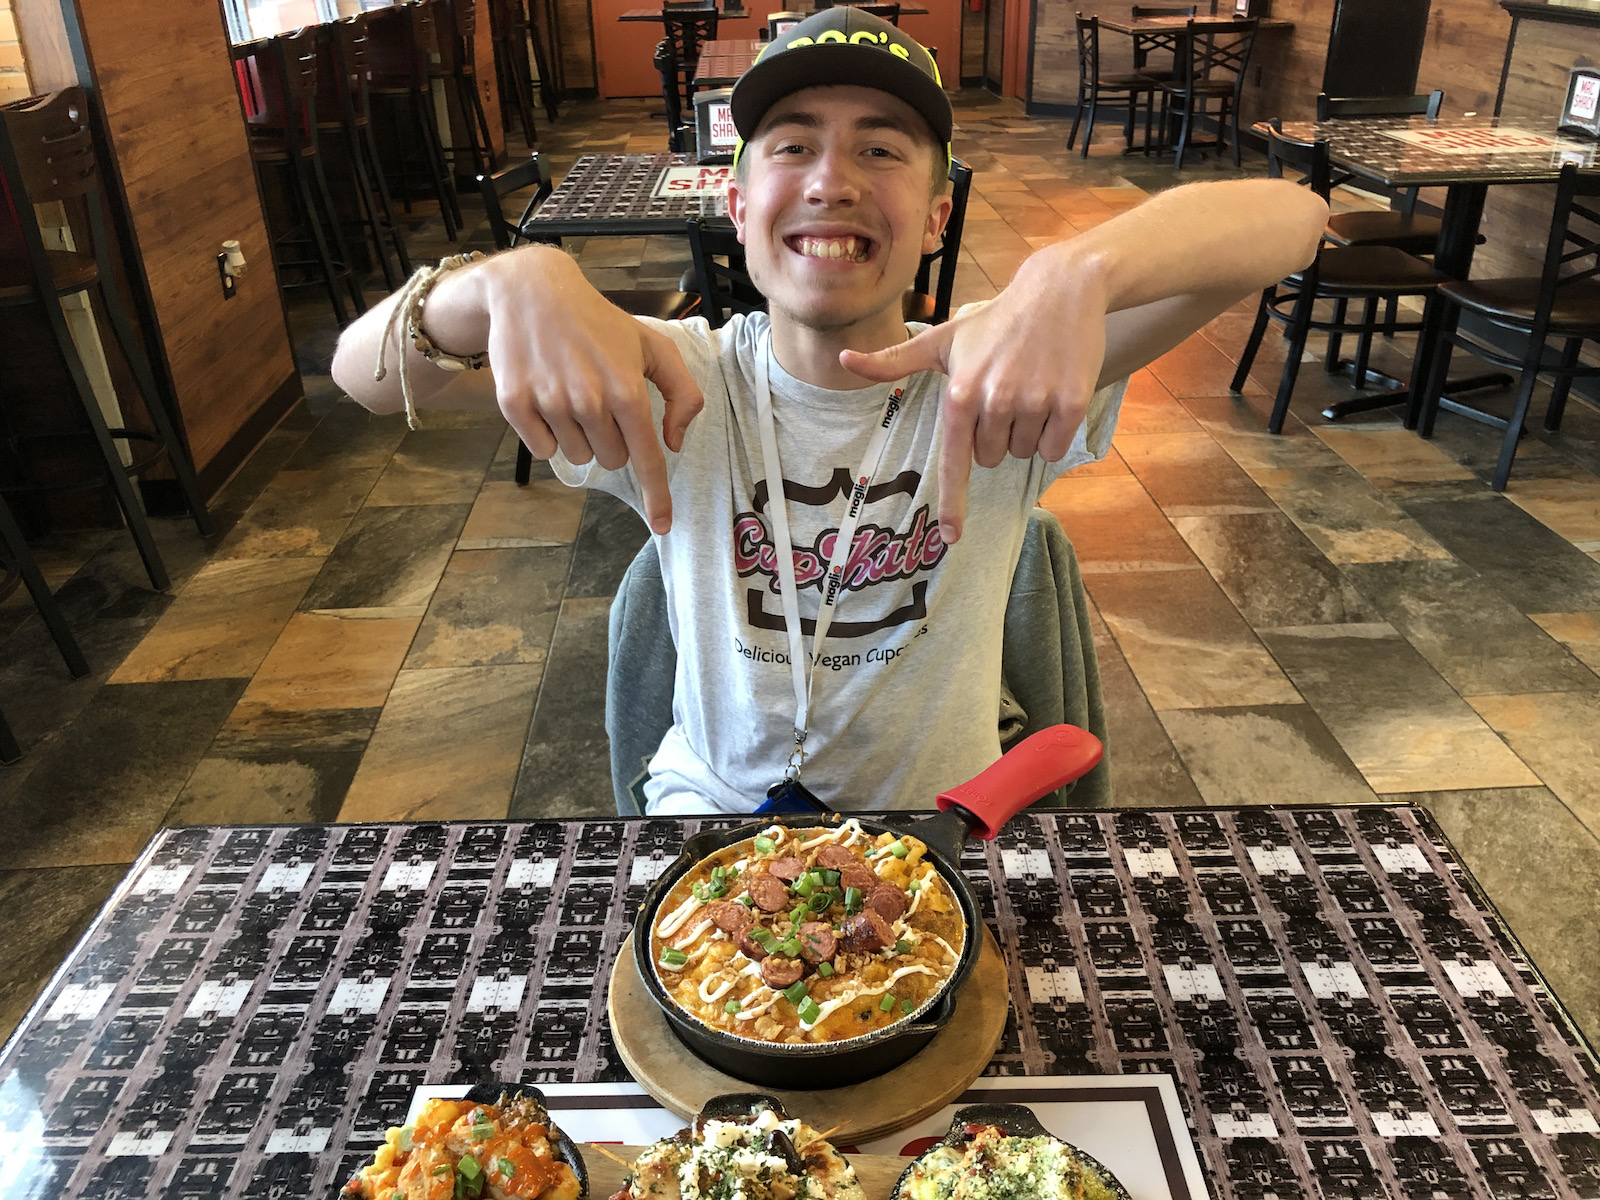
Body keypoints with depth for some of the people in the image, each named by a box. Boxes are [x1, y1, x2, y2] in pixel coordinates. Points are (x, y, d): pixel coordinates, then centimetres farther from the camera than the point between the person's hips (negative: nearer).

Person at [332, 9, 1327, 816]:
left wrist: (1076, 273, -42)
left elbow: (1292, 216, -22)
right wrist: (517, 282, -37)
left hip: (942, 821, 1)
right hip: (713, 804, 0)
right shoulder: (676, 387, -10)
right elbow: (367, 370, -16)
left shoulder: (1000, 379, -13)